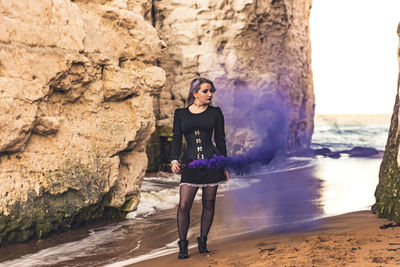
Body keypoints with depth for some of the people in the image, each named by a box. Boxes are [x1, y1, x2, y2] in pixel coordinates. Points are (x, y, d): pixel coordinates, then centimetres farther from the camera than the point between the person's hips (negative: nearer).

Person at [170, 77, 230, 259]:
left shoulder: (215, 112, 7)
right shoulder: (180, 114, 8)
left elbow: (220, 140, 10)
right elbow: (176, 139, 5)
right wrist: (174, 160, -10)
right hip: (190, 163, -1)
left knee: (208, 204, 5)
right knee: (184, 205, -9)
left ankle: (203, 242, 19)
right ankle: (183, 245, 4)